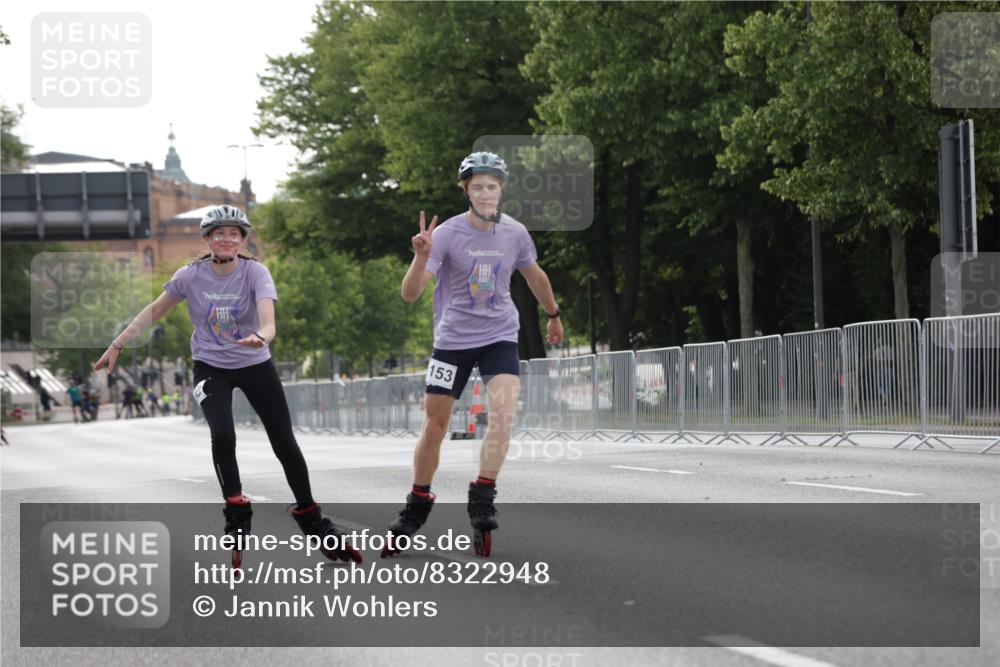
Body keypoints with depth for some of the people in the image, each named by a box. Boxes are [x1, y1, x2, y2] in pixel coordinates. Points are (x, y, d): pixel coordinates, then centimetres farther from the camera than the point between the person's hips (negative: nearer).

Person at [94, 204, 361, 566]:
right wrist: (117, 345, 0)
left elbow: (268, 321, -31)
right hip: (211, 368, 0)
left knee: (285, 443, -2)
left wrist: (260, 337, -55)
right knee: (222, 434, -24)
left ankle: (314, 525, 13)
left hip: (255, 365, 0)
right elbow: (154, 311, 2)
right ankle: (237, 519, -10)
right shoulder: (191, 275, -12)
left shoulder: (255, 272, -17)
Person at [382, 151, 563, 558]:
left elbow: (534, 275, 19)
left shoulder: (515, 233, -4)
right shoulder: (447, 234, -14)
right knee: (435, 426, 2)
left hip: (500, 336, 2)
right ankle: (416, 509, 18)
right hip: (453, 338, -2)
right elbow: (409, 294, -22)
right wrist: (422, 256, -39)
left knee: (503, 413, -21)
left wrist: (553, 315, 30)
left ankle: (482, 500, -13)